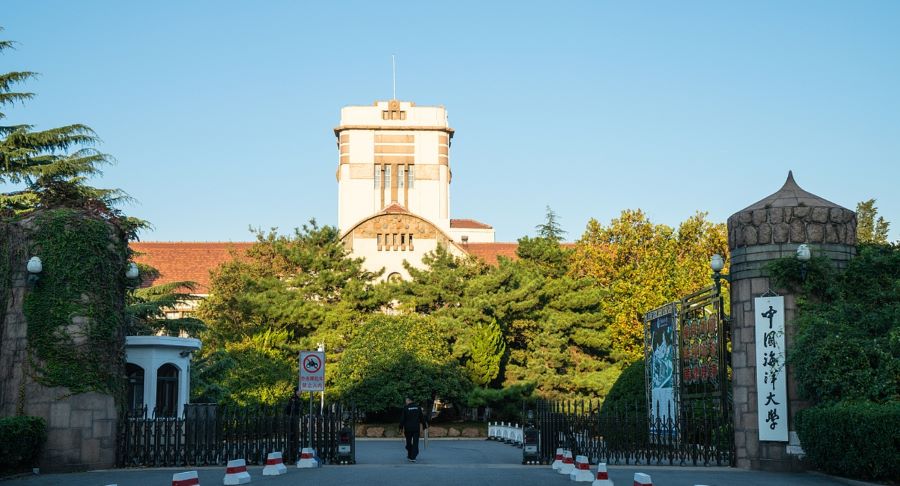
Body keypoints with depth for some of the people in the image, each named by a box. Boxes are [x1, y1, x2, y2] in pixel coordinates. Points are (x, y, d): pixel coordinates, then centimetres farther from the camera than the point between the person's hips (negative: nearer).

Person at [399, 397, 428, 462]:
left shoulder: (405, 408, -7)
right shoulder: (418, 407, 1)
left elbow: (402, 418, -7)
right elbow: (422, 418, 5)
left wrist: (401, 427, 0)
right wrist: (424, 425, 12)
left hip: (408, 428, -1)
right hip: (416, 428, 1)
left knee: (409, 442, 14)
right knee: (415, 443, 2)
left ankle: (409, 456, 21)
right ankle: (413, 457, -6)